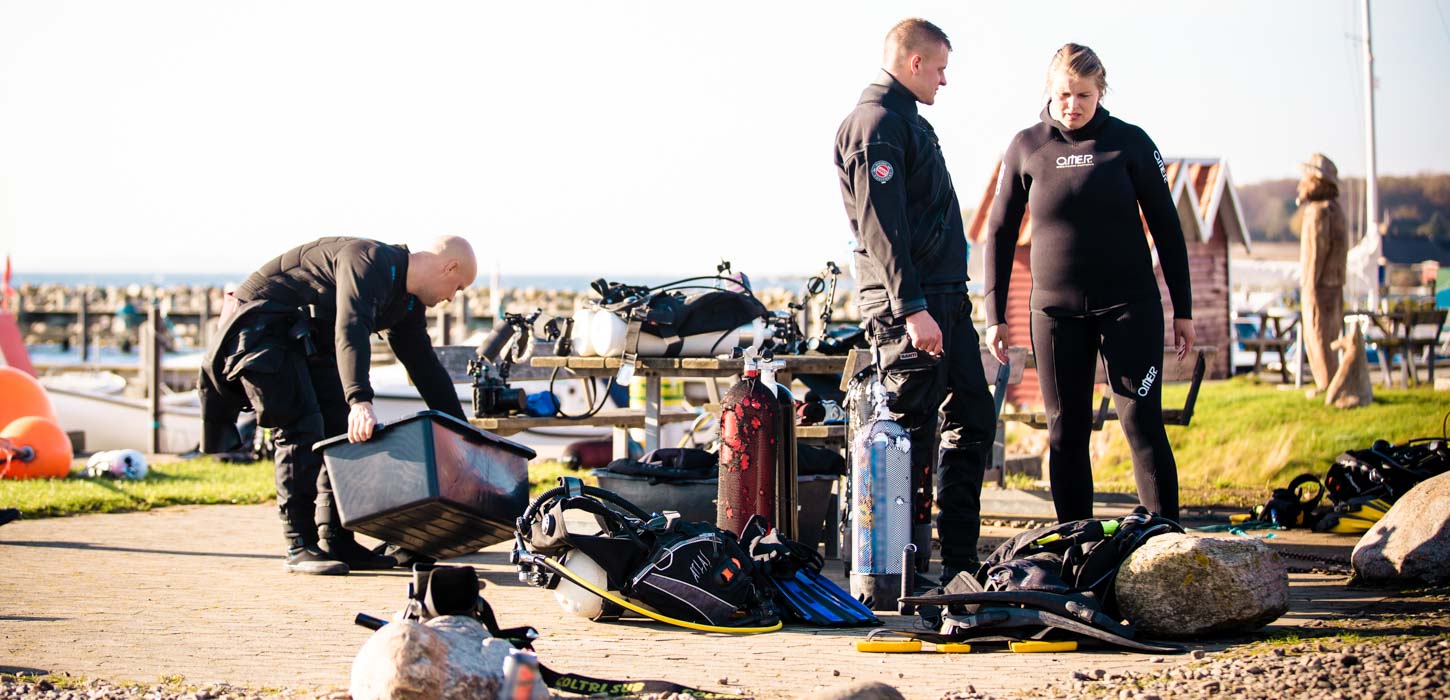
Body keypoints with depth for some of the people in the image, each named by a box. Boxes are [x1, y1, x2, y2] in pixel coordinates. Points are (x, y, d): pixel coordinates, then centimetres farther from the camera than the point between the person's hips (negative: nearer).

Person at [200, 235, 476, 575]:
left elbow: (426, 368, 12)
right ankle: (300, 546, -13)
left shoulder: (407, 303, 6)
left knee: (342, 430, 3)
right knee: (301, 429, -17)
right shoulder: (370, 262, -25)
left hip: (306, 340, 10)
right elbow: (350, 331, -40)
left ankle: (337, 542, 4)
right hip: (260, 325, -10)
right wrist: (360, 400, -53)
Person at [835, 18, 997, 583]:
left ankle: (960, 562, 15)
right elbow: (881, 228, -20)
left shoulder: (908, 122, 21)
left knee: (973, 419, 11)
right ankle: (908, 568, -3)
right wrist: (911, 307, -26)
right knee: (912, 433, -8)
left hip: (943, 300, 11)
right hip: (905, 305, -10)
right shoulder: (876, 124, -11)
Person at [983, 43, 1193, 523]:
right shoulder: (1027, 147, 3)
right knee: (1066, 430, 3)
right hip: (1055, 309, 2)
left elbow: (1166, 227, 5)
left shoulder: (1130, 142, 0)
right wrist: (995, 314, 4)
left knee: (1142, 422, -6)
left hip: (1130, 304, -2)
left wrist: (1183, 309, 3)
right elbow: (1000, 232, 9)